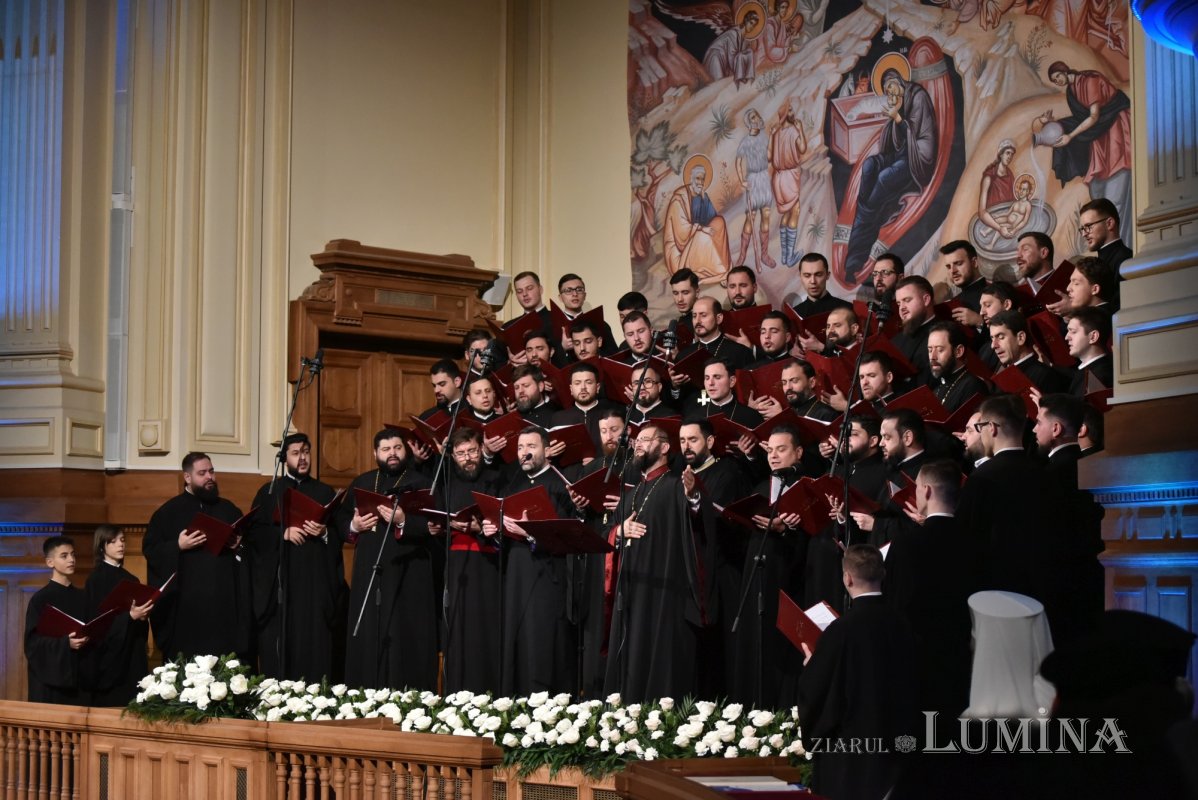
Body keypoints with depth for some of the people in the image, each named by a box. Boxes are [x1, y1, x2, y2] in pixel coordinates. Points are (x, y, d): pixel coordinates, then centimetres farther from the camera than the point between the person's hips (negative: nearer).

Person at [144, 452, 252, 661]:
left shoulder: (229, 510, 15)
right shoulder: (169, 511, 5)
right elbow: (150, 550, -1)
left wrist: (238, 545, -3)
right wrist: (177, 546, -15)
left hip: (225, 601, 3)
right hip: (187, 603, -2)